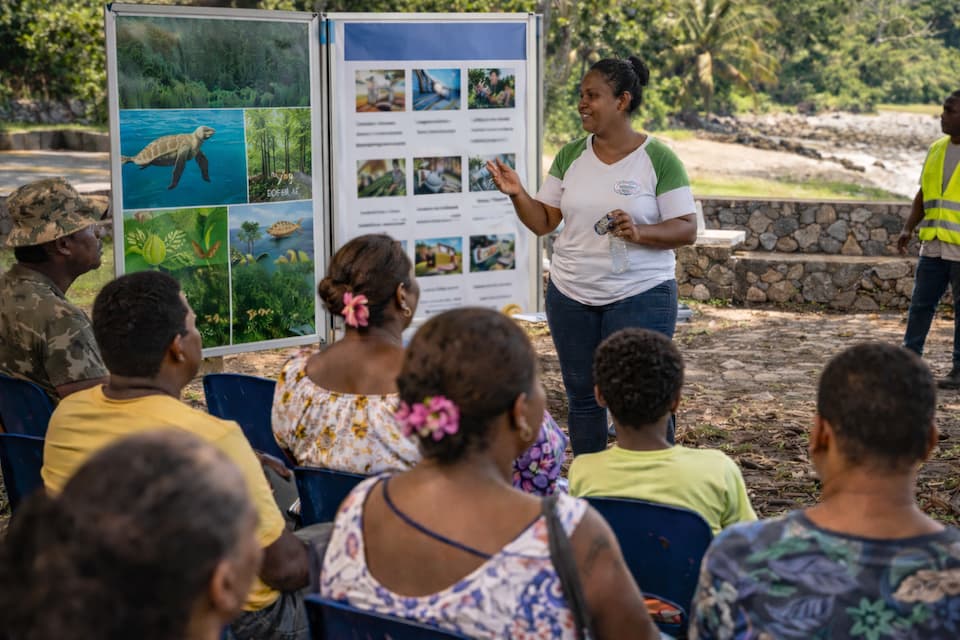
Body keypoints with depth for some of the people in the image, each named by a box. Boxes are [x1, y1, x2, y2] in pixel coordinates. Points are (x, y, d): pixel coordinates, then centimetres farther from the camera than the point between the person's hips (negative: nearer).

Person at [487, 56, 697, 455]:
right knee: (582, 396, 13)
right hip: (571, 295, 5)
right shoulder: (571, 156, 5)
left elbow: (687, 229, -9)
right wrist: (517, 194, -12)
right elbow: (542, 223, 6)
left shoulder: (659, 159, -8)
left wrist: (640, 232, -26)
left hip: (640, 296, -5)